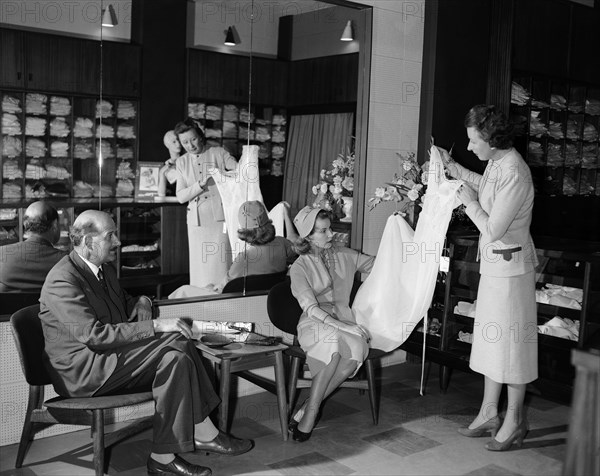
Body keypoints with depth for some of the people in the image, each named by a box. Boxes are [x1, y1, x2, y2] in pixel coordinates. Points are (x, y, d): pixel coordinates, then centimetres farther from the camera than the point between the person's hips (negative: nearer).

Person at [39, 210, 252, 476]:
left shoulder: (105, 269, 12)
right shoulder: (62, 281, -17)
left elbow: (123, 302, 31)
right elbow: (94, 335, -26)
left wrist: (140, 304, 5)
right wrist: (155, 327, -27)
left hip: (108, 361, 9)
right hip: (82, 372, -9)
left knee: (177, 358, -16)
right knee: (175, 341, -21)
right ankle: (204, 433, -13)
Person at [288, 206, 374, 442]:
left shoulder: (345, 256, 12)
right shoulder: (300, 267, -2)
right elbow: (311, 307, -14)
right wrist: (342, 326, -25)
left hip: (345, 323, 4)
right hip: (314, 325, -3)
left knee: (355, 351, -33)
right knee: (336, 341, -38)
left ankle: (306, 410, -27)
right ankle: (311, 414, -31)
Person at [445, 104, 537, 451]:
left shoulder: (514, 173, -24)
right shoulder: (497, 162, 4)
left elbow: (494, 229, -24)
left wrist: (470, 202, -10)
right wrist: (453, 167, 21)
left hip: (510, 264, -9)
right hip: (495, 263, 9)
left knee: (511, 341, 2)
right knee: (492, 339, 15)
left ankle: (515, 421, 17)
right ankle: (490, 413, 27)